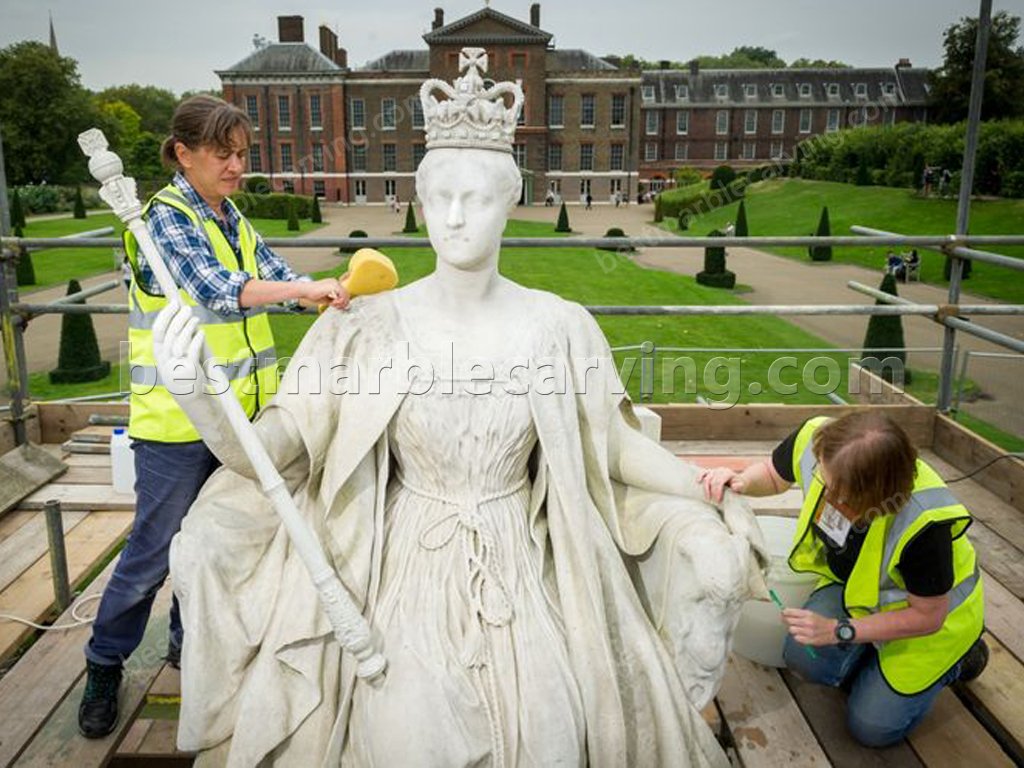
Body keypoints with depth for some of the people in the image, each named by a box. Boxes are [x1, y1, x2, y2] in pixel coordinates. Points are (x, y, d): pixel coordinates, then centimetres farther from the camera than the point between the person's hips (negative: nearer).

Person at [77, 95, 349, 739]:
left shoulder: (234, 221, 10)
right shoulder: (165, 217, -13)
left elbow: (279, 278, 4)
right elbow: (217, 290, -27)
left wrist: (340, 292, -13)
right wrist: (306, 287, -37)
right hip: (178, 419, -7)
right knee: (154, 549, 4)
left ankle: (190, 639, 38)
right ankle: (105, 664, 26)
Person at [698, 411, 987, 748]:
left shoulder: (924, 523, -41)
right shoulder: (814, 439, -31)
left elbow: (927, 616, -23)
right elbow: (773, 474, -5)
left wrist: (840, 631, -26)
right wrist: (741, 481, -27)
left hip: (932, 608, -4)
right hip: (855, 582, 5)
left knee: (872, 726, -3)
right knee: (805, 657, -18)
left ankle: (954, 659, 20)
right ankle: (873, 656, 13)